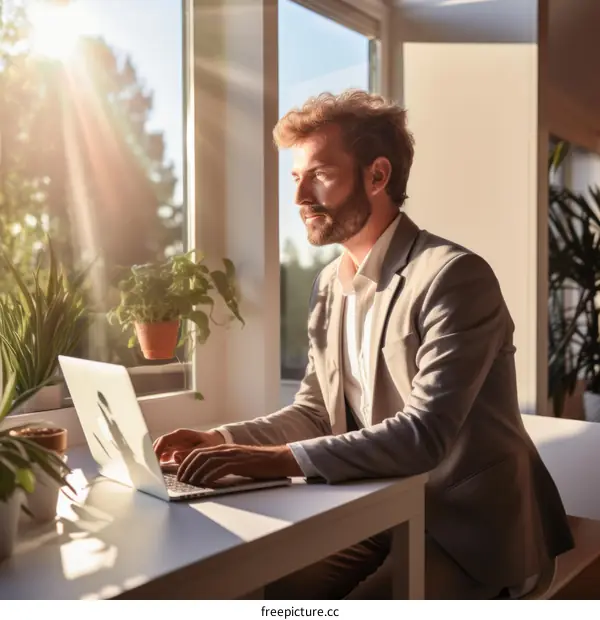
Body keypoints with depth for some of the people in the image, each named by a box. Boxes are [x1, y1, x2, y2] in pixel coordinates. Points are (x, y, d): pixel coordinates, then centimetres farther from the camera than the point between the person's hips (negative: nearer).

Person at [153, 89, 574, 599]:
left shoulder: (454, 276, -20)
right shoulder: (330, 285, 6)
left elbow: (424, 432, -29)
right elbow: (314, 412, 8)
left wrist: (278, 459, -36)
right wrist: (219, 441, -7)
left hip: (467, 526, -6)